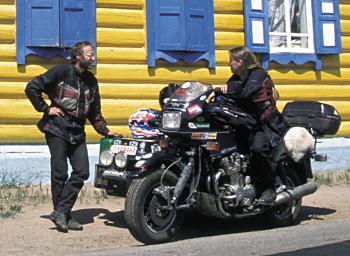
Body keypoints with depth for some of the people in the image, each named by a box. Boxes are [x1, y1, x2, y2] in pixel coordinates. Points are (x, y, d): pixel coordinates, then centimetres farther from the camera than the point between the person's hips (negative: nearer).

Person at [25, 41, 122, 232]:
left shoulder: (91, 80, 14)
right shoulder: (61, 71, -5)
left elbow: (95, 111, 21)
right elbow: (32, 87, -8)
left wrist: (104, 131, 13)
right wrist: (45, 108, -9)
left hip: (77, 132, 6)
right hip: (57, 129, -6)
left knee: (82, 172, -2)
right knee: (60, 174, -1)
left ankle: (61, 212, 4)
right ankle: (62, 215, 9)